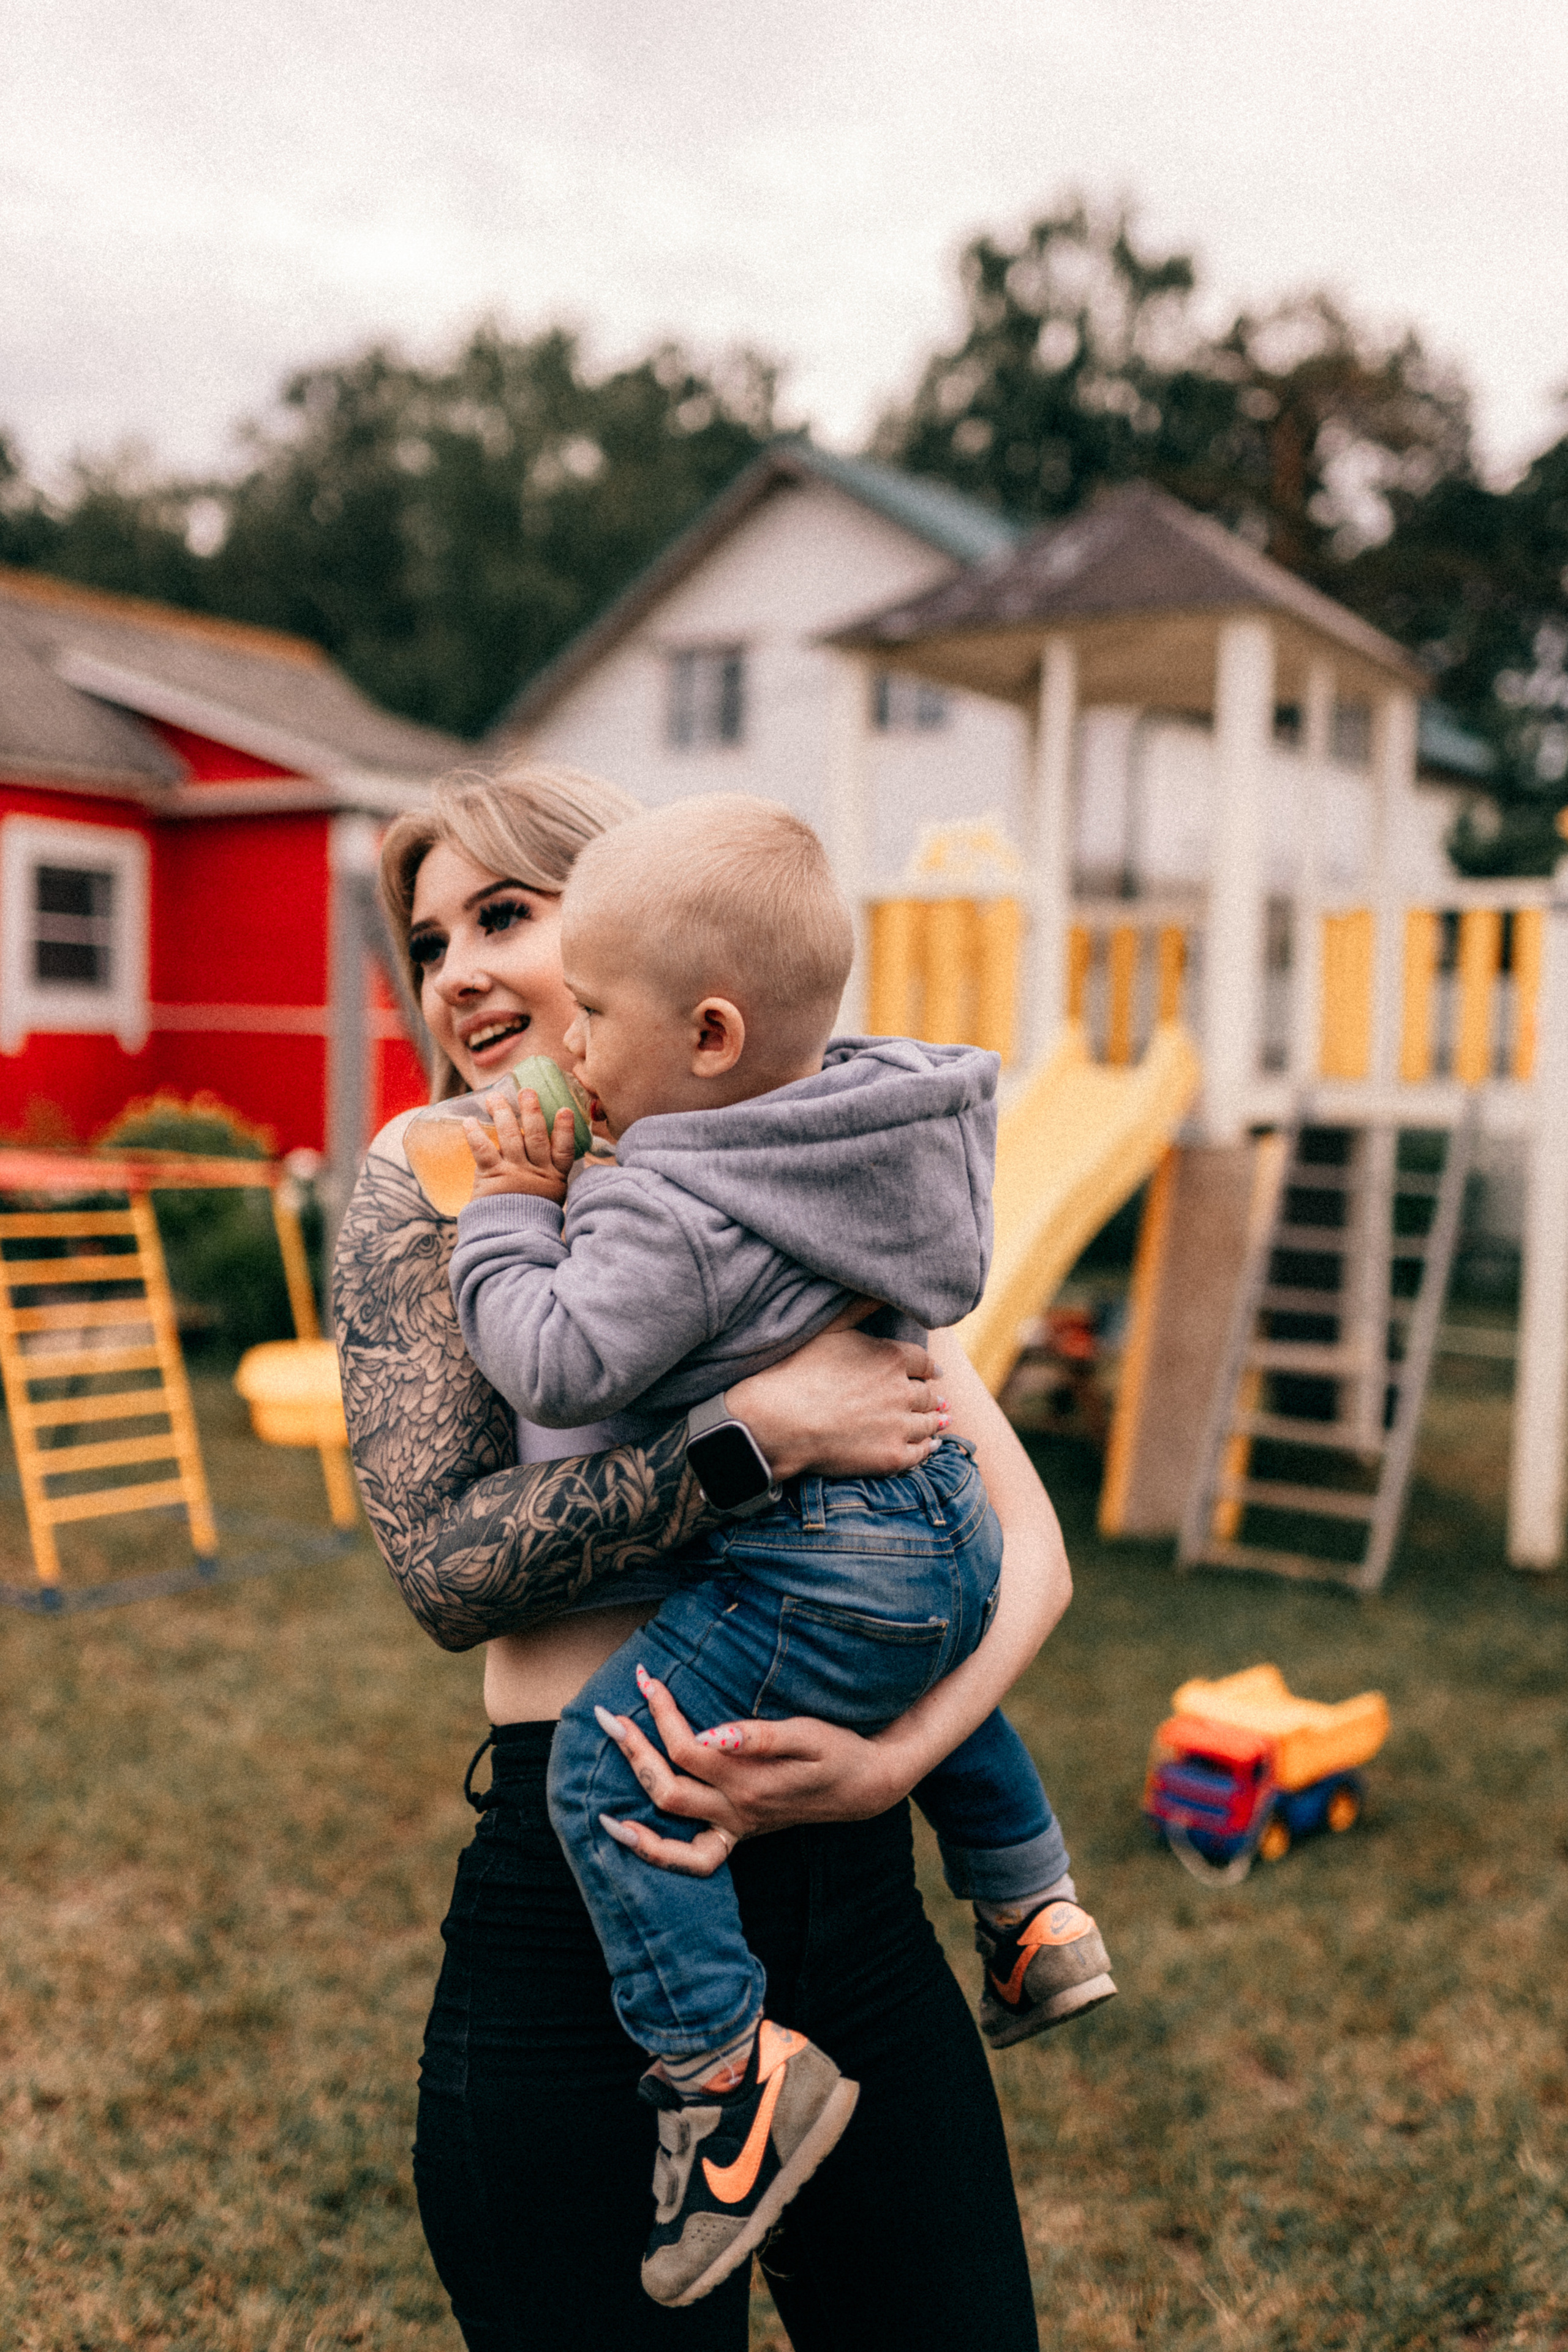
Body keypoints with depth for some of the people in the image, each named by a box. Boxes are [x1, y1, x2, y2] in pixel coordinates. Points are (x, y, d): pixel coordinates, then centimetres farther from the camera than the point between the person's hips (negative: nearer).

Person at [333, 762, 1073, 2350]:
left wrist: (885, 1758, -15)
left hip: (851, 1885, 3)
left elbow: (1030, 1547, 2)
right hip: (586, 1907, -3)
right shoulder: (432, 1179, -1)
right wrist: (759, 1431, -19)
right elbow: (440, 1563, -12)